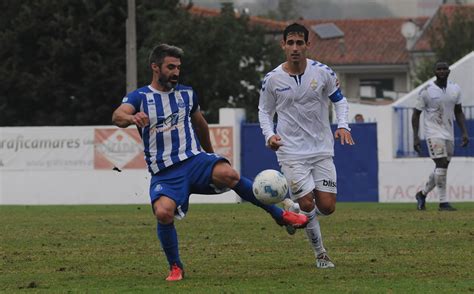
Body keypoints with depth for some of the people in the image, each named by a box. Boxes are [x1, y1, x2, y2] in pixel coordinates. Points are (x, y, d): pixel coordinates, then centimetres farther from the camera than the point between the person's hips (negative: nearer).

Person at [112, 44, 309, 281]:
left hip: (195, 159, 2)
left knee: (228, 174, -31)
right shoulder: (139, 97, 1)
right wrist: (131, 118, -44)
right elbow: (117, 116, -20)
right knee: (163, 213, -30)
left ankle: (280, 215, -16)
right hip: (164, 173, -2)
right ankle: (175, 267, -5)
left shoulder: (187, 94, 13)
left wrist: (210, 154, 42)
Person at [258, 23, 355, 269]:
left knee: (327, 207, -4)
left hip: (322, 149, 2)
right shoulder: (272, 79, -5)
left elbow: (339, 99, 11)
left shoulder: (322, 72, -3)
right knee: (307, 205, -11)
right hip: (292, 152, -2)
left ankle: (291, 209, 29)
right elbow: (264, 111, 9)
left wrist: (343, 125, -7)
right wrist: (269, 135, -9)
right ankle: (320, 254, 11)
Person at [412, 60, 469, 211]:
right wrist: (415, 137, -10)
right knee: (441, 165, -16)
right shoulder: (427, 91, -8)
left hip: (449, 135, 6)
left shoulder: (455, 89, 6)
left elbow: (458, 112, 15)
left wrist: (464, 132, 6)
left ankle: (422, 194, 30)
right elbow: (416, 114, -3)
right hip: (434, 134, -6)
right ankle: (443, 202, -12)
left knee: (442, 168, 10)